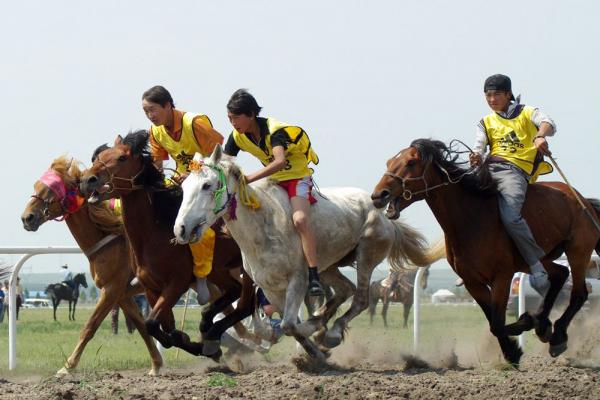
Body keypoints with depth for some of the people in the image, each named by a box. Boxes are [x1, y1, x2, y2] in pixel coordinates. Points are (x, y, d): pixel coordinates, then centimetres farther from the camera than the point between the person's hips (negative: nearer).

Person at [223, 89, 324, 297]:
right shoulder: (237, 137, -7)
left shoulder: (274, 130, -28)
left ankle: (314, 276, -29)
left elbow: (280, 161, -45)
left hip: (297, 176, -8)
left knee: (300, 219, -30)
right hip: (273, 180, 8)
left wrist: (249, 178, -53)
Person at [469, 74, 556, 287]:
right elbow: (479, 144, 7)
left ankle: (536, 263, -17)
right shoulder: (487, 122, 25)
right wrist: (476, 156, -19)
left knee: (510, 216, -29)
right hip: (490, 168, 5)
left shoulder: (527, 113, 13)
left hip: (516, 170, -5)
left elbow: (548, 123, -7)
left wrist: (541, 136, -33)